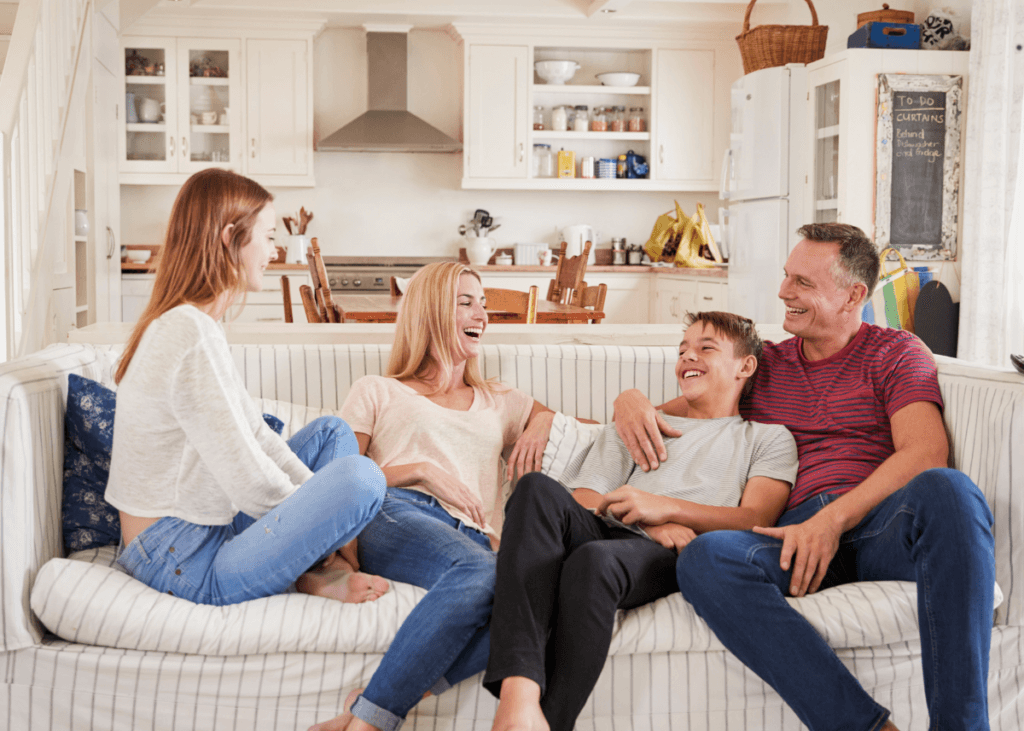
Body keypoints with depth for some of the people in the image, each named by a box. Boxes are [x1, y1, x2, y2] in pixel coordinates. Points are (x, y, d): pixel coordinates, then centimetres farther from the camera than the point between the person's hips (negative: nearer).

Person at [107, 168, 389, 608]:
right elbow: (249, 481, -22)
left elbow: (257, 435, 13)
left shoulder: (179, 324, 12)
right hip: (182, 564, -11)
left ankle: (324, 568, 1)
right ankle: (314, 576, 0)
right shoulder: (194, 335, -22)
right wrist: (321, 520, -5)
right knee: (361, 476, -27)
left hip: (204, 526, 11)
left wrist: (324, 506, 5)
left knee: (332, 432, 19)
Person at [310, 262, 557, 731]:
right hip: (398, 516, -3)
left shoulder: (500, 403, 34)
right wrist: (421, 471, 0)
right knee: (483, 573, -39)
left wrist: (544, 424, 19)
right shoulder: (378, 392, 24)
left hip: (476, 540, 3)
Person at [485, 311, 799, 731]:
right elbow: (582, 499, 20)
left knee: (595, 558, -39)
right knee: (538, 488, -32)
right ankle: (518, 696, -47)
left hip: (669, 557, -3)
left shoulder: (768, 439, 26)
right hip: (607, 533, 4)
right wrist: (651, 523, -2)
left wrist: (665, 507, -8)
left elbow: (757, 519, 7)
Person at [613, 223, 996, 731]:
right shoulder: (763, 363, 28)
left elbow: (925, 453, -1)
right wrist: (632, 400, 5)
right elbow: (676, 414, 31)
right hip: (794, 532, 2)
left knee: (946, 491, -37)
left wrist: (834, 520, -16)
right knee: (705, 558, -32)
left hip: (879, 522, -2)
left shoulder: (896, 352, 16)